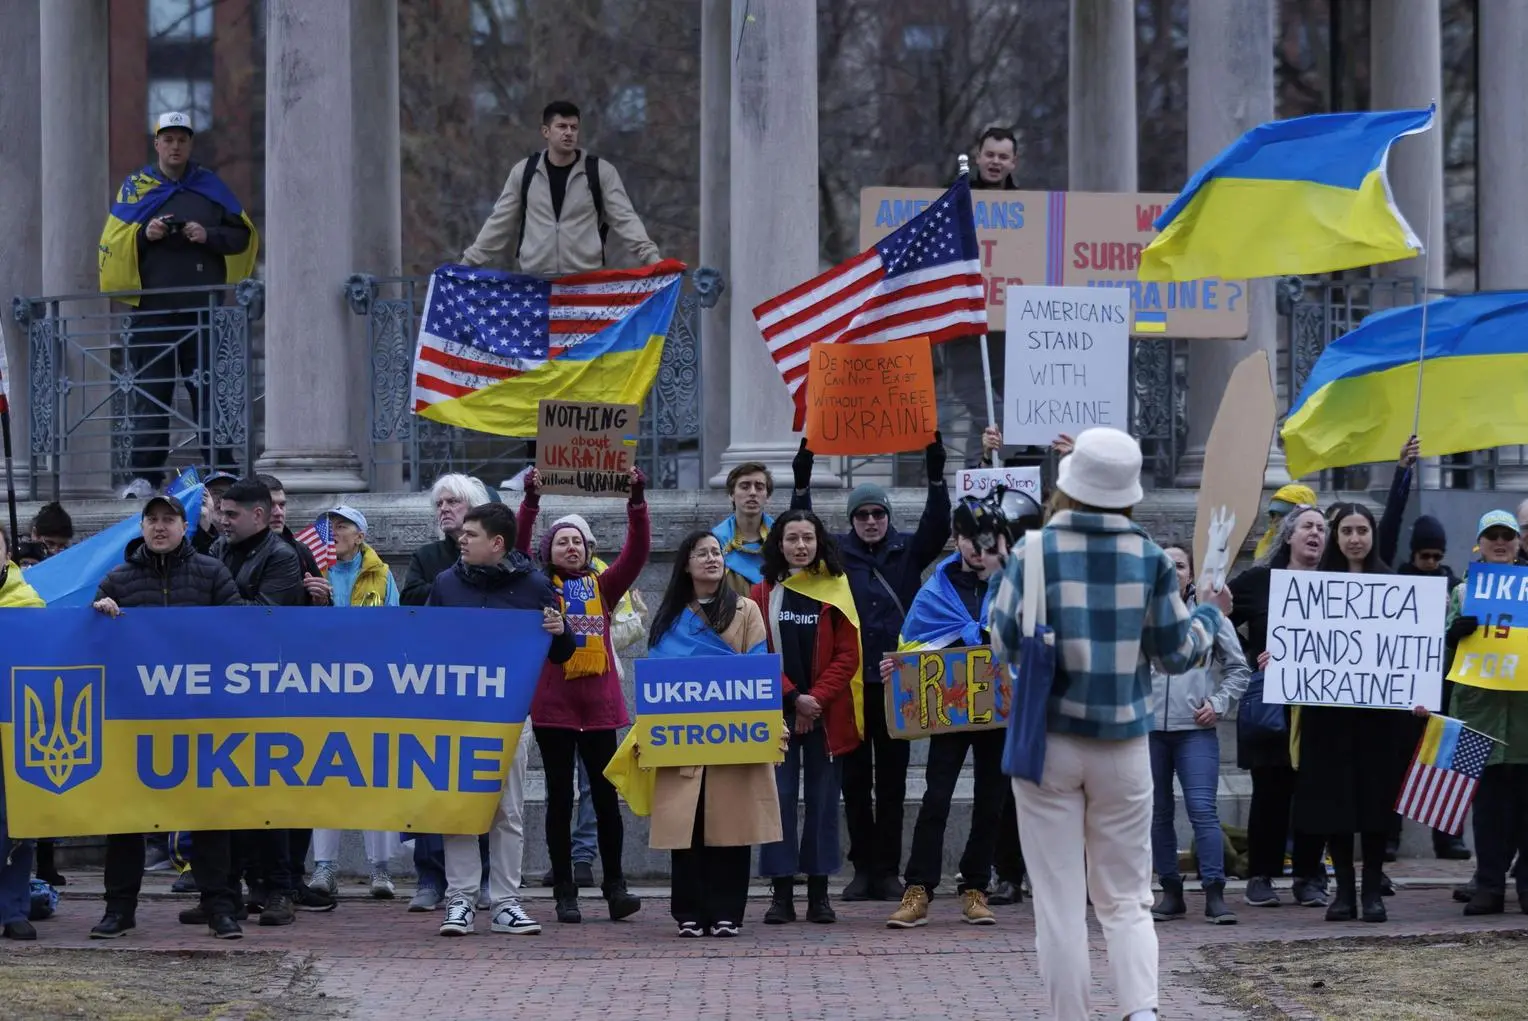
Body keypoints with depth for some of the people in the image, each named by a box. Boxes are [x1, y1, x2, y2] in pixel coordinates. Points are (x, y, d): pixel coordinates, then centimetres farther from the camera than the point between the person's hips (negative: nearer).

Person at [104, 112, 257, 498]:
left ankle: (220, 470, 1)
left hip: (204, 308, 0)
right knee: (151, 394, -2)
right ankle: (145, 475, -1)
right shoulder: (135, 187, 10)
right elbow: (112, 242, 6)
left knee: (210, 391, -1)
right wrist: (144, 235, -12)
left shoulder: (209, 186, 11)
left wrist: (209, 236, -8)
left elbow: (242, 235, 9)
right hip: (152, 307, 0)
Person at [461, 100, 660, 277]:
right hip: (533, 280, 2)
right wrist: (470, 261, 8)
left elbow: (625, 218, -2)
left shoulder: (601, 171, 0)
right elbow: (500, 222, 12)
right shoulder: (524, 172, 6)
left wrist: (650, 257, -15)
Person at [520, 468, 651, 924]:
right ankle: (564, 891, 7)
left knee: (605, 794, 2)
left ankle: (614, 884, 11)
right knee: (560, 796, 3)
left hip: (600, 702, 1)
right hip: (552, 703, -1)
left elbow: (637, 551, 0)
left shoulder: (603, 586, 10)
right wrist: (530, 501, -19)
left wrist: (637, 501, -12)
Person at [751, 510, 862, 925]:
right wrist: (793, 697, -11)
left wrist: (817, 698, -11)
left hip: (827, 715, 0)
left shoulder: (836, 591, 4)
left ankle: (819, 892, 7)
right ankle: (781, 892, 0)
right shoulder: (762, 594, 5)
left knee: (823, 798, 2)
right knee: (778, 797, -3)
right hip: (776, 712, 0)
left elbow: (847, 656, 0)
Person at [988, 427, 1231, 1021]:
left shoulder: (1036, 550, -9)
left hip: (1048, 742, -2)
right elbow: (1176, 653, 3)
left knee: (1060, 902, 4)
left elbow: (1005, 647, -5)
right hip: (1123, 746, 2)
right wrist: (1210, 615, 23)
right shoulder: (1150, 558, -4)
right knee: (1126, 897, 10)